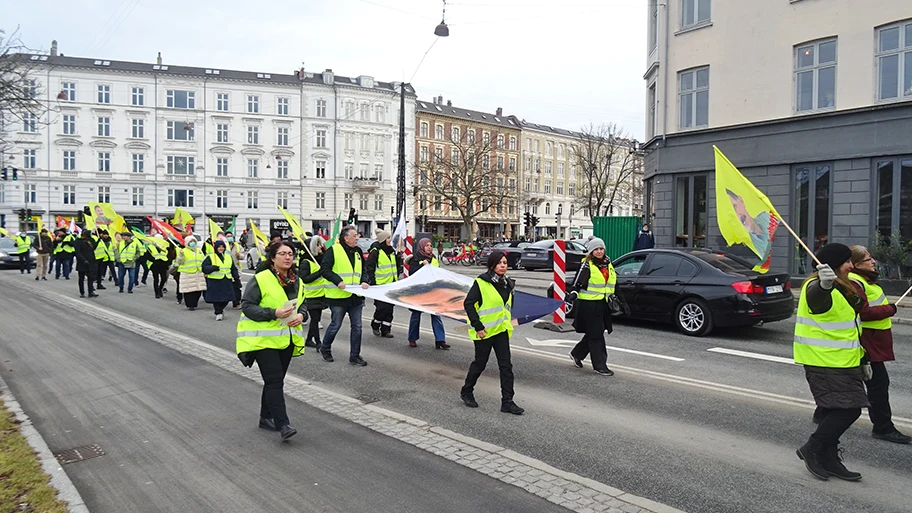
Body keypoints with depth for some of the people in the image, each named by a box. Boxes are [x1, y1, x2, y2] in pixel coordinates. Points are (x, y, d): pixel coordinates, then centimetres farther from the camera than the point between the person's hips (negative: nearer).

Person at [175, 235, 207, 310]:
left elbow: (203, 262, 22)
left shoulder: (199, 250, 17)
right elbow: (179, 262, -6)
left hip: (198, 274, 5)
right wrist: (181, 255, -22)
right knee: (189, 290, -5)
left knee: (198, 290, 3)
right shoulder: (184, 251, 0)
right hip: (187, 274, -5)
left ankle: (194, 304, 16)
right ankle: (190, 305, 3)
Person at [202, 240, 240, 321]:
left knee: (227, 298, 4)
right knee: (216, 298, -4)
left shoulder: (228, 257, 14)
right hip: (214, 281, -4)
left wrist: (236, 276, 6)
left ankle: (220, 309, 30)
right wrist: (213, 268, -25)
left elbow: (233, 269, 19)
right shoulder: (210, 257, 0)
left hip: (227, 281, 4)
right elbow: (204, 268, -9)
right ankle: (218, 313, 10)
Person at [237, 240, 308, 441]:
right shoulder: (260, 279, -13)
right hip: (263, 339, -7)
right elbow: (247, 306, -15)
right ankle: (282, 424, -10)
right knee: (275, 381, -11)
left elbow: (303, 304, 18)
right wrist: (273, 313, -26)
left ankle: (266, 417, 30)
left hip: (287, 340, 7)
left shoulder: (297, 281, 8)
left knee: (275, 380, 16)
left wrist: (301, 315, -6)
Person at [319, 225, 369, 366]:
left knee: (357, 327, 6)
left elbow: (363, 270, 21)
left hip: (355, 296, 6)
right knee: (335, 325, 7)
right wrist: (338, 281, -23)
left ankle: (354, 356, 17)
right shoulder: (334, 250, -10)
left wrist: (363, 282, 2)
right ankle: (325, 348, 32)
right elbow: (324, 269, -13)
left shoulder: (357, 252, 12)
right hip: (338, 296, -6)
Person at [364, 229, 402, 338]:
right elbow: (369, 267, -10)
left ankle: (385, 329, 13)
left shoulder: (391, 250, 14)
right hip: (380, 284, -7)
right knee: (382, 307, -9)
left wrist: (397, 277, 21)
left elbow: (397, 265, 26)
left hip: (391, 284, 7)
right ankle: (375, 325, 14)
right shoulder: (375, 251, -9)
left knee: (389, 308, 6)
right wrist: (372, 282, -14)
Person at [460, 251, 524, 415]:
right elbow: (468, 304, -15)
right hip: (484, 331, -6)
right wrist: (477, 326, -17)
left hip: (501, 329, 6)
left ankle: (507, 401, 8)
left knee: (506, 366, 2)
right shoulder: (481, 282, -14)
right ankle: (466, 392, 30)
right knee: (480, 363, 7)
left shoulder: (508, 283, 7)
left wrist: (508, 322, 17)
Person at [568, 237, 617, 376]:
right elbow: (578, 282, -11)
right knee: (595, 335, -4)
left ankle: (576, 354, 34)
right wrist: (574, 292, -28)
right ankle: (599, 366, 2)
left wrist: (611, 296, 29)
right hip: (588, 304, -8)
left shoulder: (607, 264, 13)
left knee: (595, 334, 14)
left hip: (602, 303, 8)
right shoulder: (587, 265, -10)